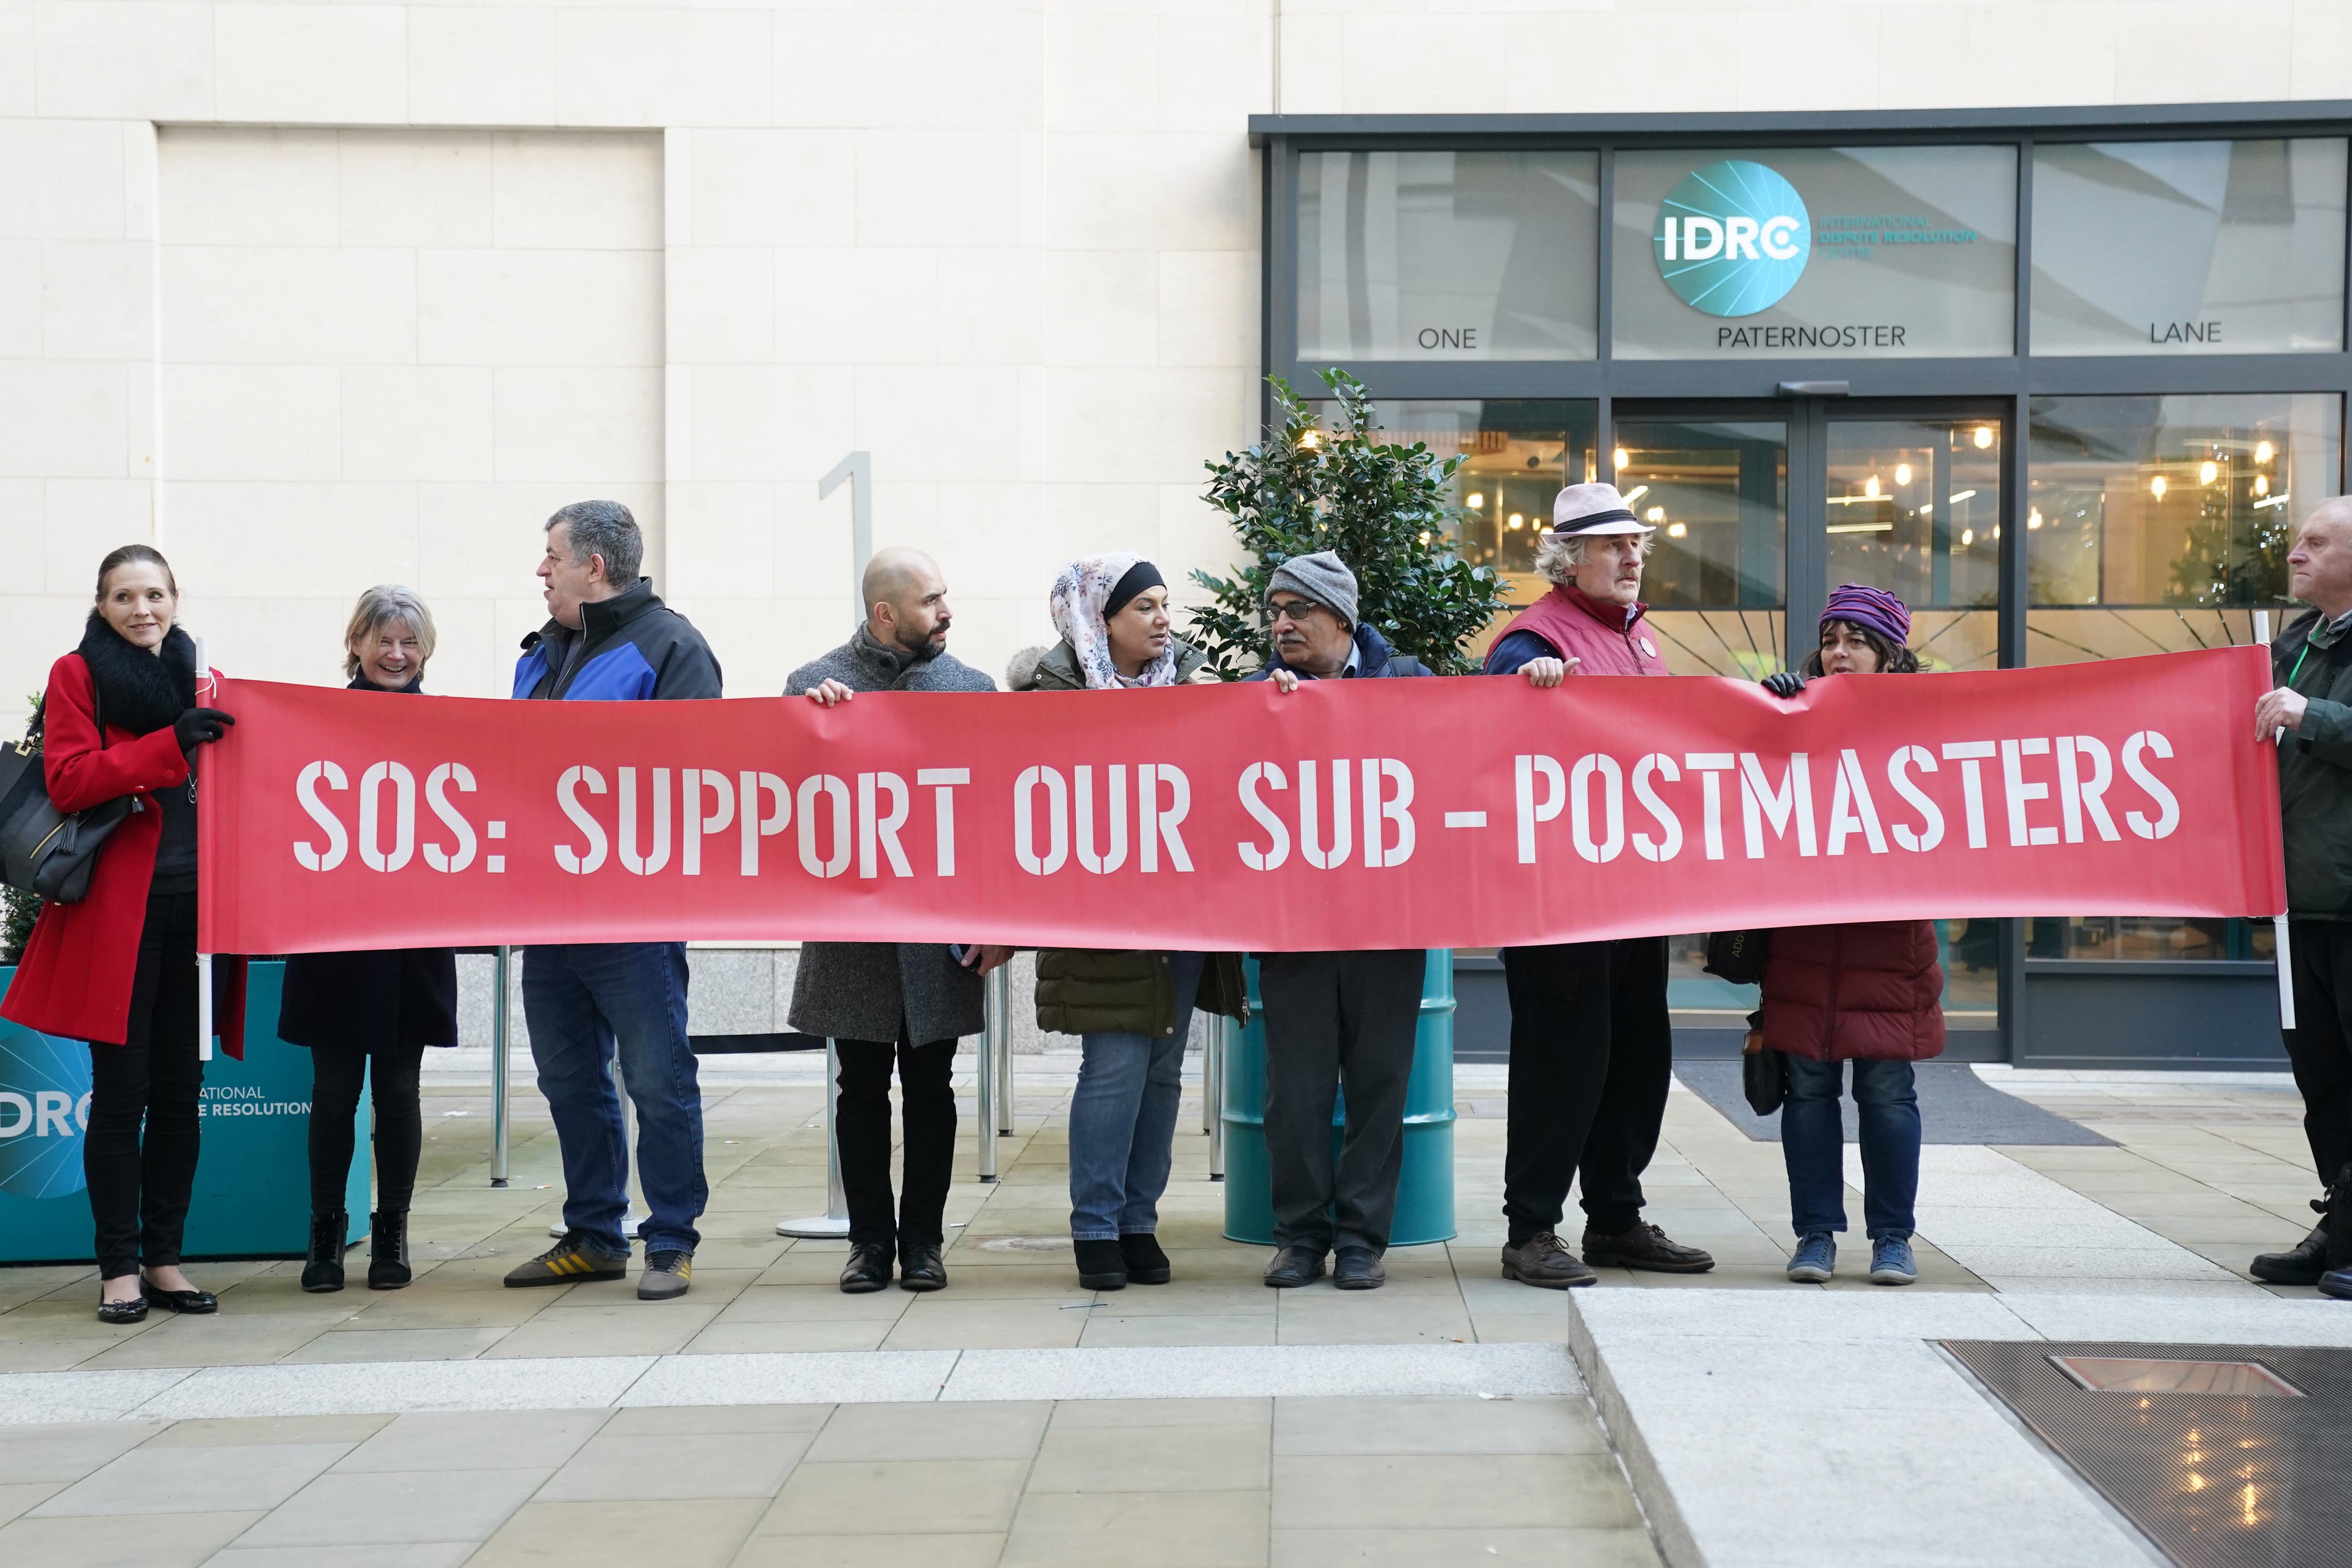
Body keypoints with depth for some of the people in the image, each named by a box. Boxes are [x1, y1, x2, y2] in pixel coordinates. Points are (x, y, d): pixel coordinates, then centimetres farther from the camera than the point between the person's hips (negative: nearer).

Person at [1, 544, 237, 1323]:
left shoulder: (202, 679, 16)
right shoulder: (78, 675, 3)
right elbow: (69, 781, -11)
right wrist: (172, 743, -18)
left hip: (195, 906, 4)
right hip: (117, 908, -4)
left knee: (181, 1089, 6)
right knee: (121, 1089, -2)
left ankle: (164, 1259, 15)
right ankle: (118, 1267, 6)